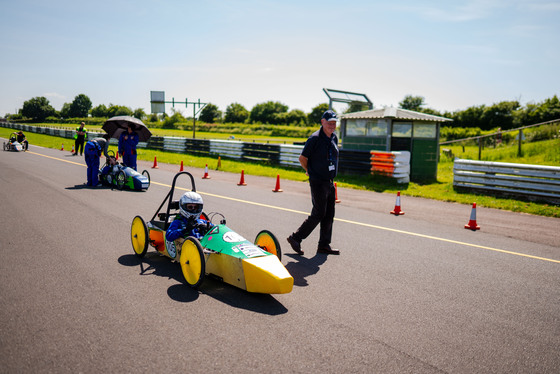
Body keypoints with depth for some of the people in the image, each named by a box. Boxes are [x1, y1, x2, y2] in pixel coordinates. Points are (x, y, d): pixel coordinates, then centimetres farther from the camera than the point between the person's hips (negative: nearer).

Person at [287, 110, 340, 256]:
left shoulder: (334, 138, 10)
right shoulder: (315, 138, -13)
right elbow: (302, 158, -8)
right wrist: (310, 172, 5)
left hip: (330, 182, 8)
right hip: (318, 183, -8)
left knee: (329, 215, 8)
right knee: (318, 214, -7)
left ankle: (324, 245, 18)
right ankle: (295, 238, 5)